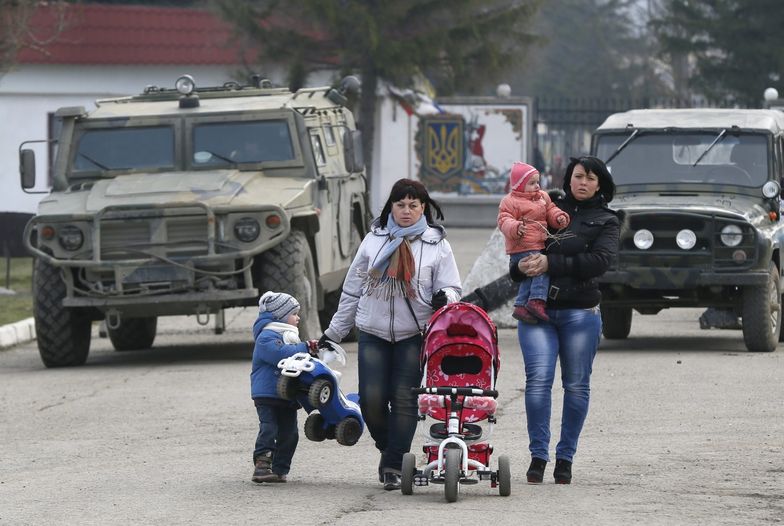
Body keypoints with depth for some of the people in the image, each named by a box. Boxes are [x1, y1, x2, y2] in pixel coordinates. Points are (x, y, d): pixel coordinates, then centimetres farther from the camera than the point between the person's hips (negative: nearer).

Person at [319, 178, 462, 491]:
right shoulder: (374, 240, 10)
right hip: (373, 334, 2)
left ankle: (394, 466, 0)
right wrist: (334, 332, 17)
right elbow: (353, 288, 16)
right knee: (371, 399, -7)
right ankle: (388, 449, 19)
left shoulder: (436, 244, 5)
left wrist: (445, 297, -21)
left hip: (413, 336, -2)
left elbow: (451, 288, 5)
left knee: (404, 400, -7)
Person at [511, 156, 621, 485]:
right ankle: (538, 455, -7)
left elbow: (600, 260, -9)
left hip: (580, 312, 0)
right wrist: (520, 266, -9)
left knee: (576, 385, 3)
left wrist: (552, 263, -17)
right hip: (537, 308, 1)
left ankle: (565, 457, 11)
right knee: (538, 379, -10)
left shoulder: (606, 221, 8)